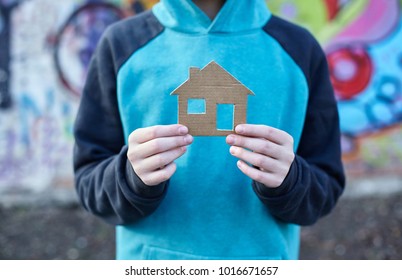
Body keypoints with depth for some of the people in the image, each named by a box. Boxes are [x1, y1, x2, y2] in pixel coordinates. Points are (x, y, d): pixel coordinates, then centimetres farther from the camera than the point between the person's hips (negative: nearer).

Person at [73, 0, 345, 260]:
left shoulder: (299, 49, -6)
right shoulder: (121, 44, -6)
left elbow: (324, 191, -3)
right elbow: (91, 186, -5)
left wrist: (286, 181, -23)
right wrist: (134, 175, -25)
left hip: (265, 255, 1)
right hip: (150, 263, 0)